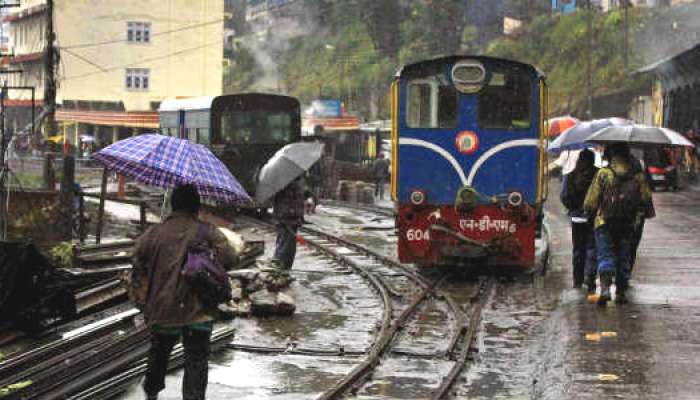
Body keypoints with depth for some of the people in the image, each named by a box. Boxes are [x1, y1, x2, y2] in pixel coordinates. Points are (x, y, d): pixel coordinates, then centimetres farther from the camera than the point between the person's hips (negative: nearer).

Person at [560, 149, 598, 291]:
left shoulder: (570, 176, -1)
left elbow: (564, 196, -4)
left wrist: (573, 208, 11)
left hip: (577, 217, 2)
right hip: (593, 217, -2)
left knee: (578, 249, 12)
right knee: (592, 247, 3)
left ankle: (578, 279, 14)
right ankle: (589, 275, -12)